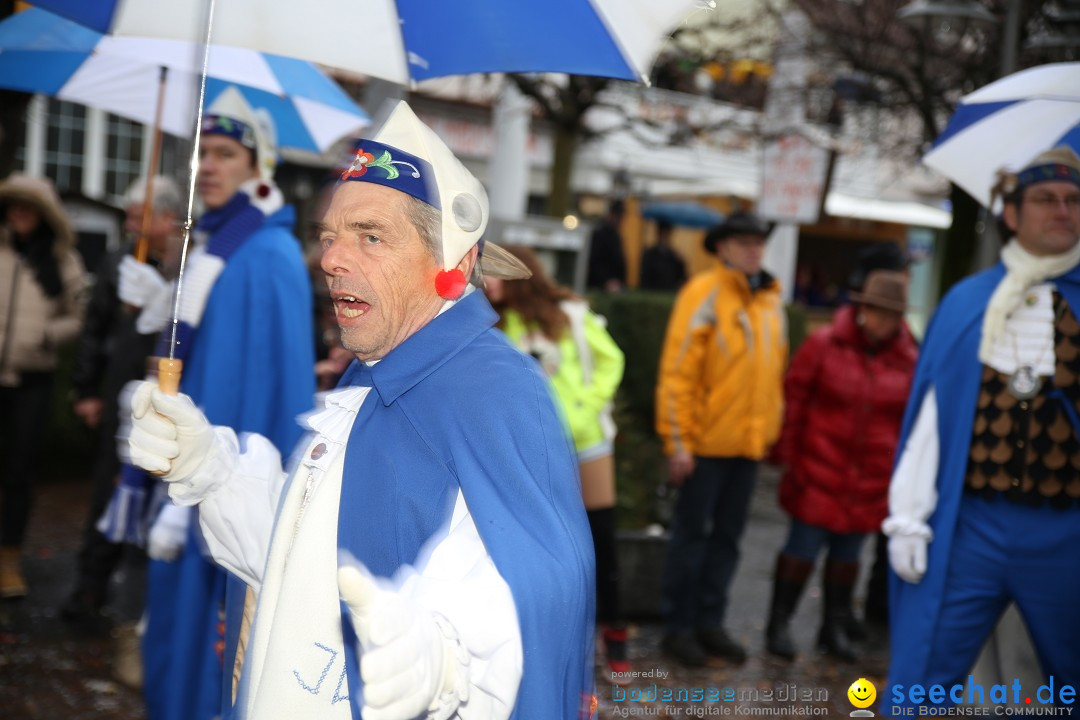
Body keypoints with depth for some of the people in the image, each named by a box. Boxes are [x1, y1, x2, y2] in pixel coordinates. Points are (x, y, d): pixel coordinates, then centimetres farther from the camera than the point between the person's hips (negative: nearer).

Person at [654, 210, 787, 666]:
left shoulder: (771, 300, 11)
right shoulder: (705, 294, -10)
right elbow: (677, 371, -14)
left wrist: (770, 430, 13)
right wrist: (678, 442, -17)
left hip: (749, 442, 6)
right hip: (707, 440, -6)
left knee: (727, 535, 13)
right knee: (692, 533, 3)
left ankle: (709, 622, 24)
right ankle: (679, 626, 14)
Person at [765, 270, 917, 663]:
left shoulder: (908, 361, 1)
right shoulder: (824, 344, -6)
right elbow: (793, 396, -3)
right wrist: (786, 453, -3)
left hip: (871, 479, 3)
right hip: (820, 470, -3)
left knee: (848, 552, 14)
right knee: (803, 546, 2)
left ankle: (835, 627, 28)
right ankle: (779, 624, 15)